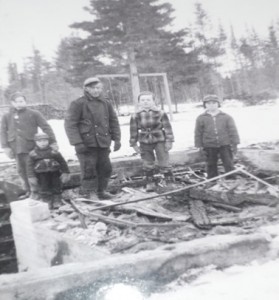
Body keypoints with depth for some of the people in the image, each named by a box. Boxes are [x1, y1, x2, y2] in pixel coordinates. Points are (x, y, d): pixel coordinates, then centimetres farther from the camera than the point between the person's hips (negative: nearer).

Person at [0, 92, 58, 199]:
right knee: (21, 170, 9)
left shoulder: (34, 114, 2)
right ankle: (28, 190, 22)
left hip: (30, 147, -4)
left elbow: (46, 127, -2)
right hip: (16, 148, 4)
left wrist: (52, 142, -10)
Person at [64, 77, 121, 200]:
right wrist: (77, 143, -16)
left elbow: (113, 121, 16)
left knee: (105, 168, 10)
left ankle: (101, 191, 26)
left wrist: (117, 139, 8)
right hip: (86, 143, -5)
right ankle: (87, 194, 10)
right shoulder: (78, 104, -5)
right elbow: (70, 124, -9)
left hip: (104, 143, 6)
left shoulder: (106, 103, 12)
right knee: (89, 170, -5)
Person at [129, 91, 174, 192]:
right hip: (145, 143, 2)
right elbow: (133, 131, 3)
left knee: (164, 162, 3)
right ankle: (150, 183, 25)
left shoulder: (160, 113, -8)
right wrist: (134, 144, 2)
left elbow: (167, 127, -4)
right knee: (147, 164, 11)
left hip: (160, 140, -2)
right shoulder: (136, 116, -4)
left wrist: (169, 141, -7)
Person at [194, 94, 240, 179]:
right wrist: (200, 146, 0)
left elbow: (233, 131, 5)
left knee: (229, 165, 3)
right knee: (211, 166, 9)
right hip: (209, 146, 0)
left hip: (225, 145, 0)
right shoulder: (201, 118, 3)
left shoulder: (226, 117, 5)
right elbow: (198, 133, 4)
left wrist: (234, 143, -1)